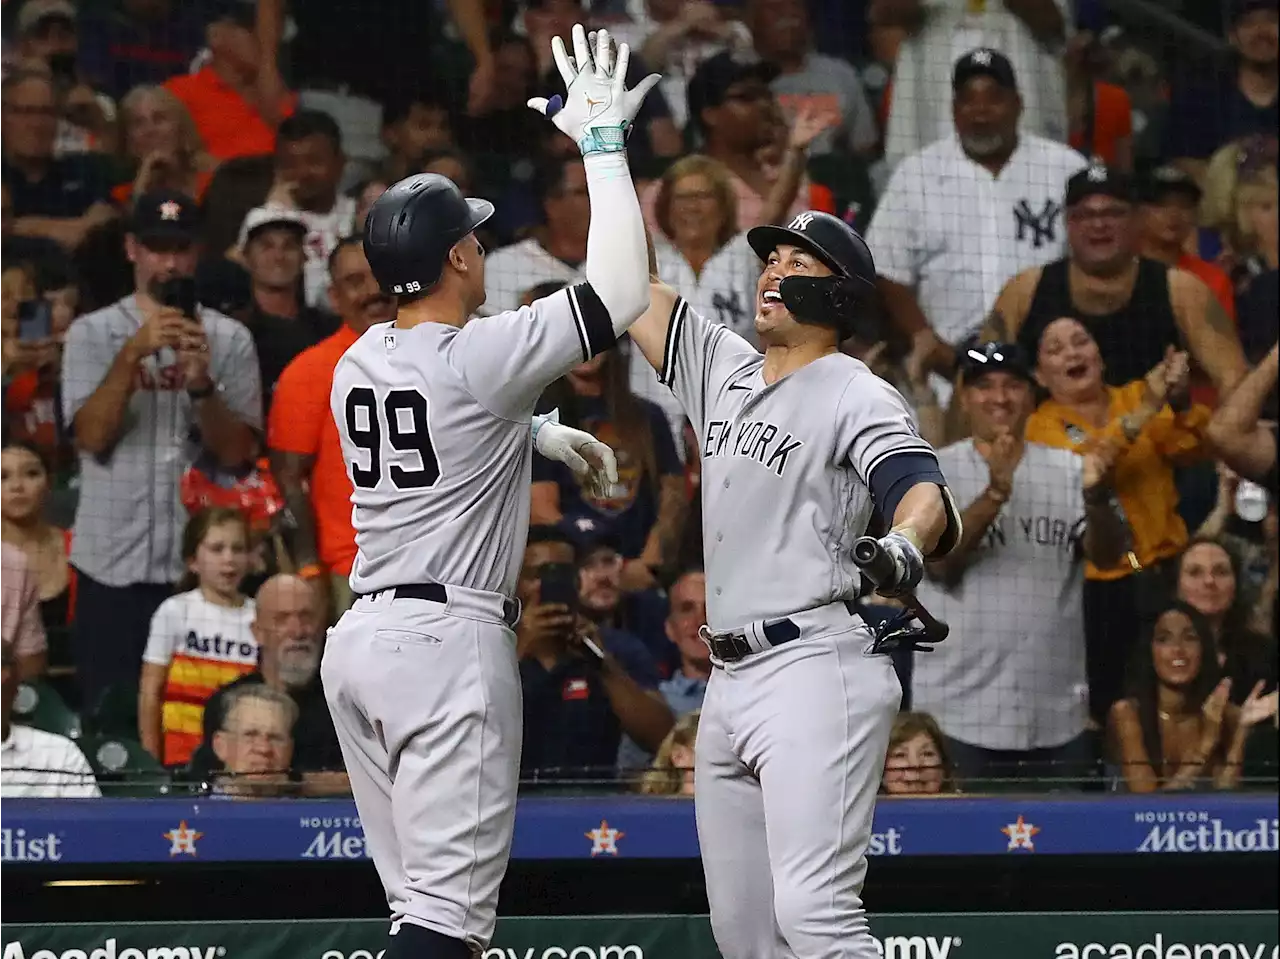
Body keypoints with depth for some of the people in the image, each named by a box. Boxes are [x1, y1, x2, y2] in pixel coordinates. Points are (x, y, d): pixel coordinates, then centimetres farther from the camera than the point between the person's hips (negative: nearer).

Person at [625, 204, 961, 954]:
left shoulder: (857, 396, -6)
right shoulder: (726, 370, 17)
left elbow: (923, 491, -21)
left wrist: (905, 548, -44)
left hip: (819, 669, -8)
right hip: (730, 680, 8)